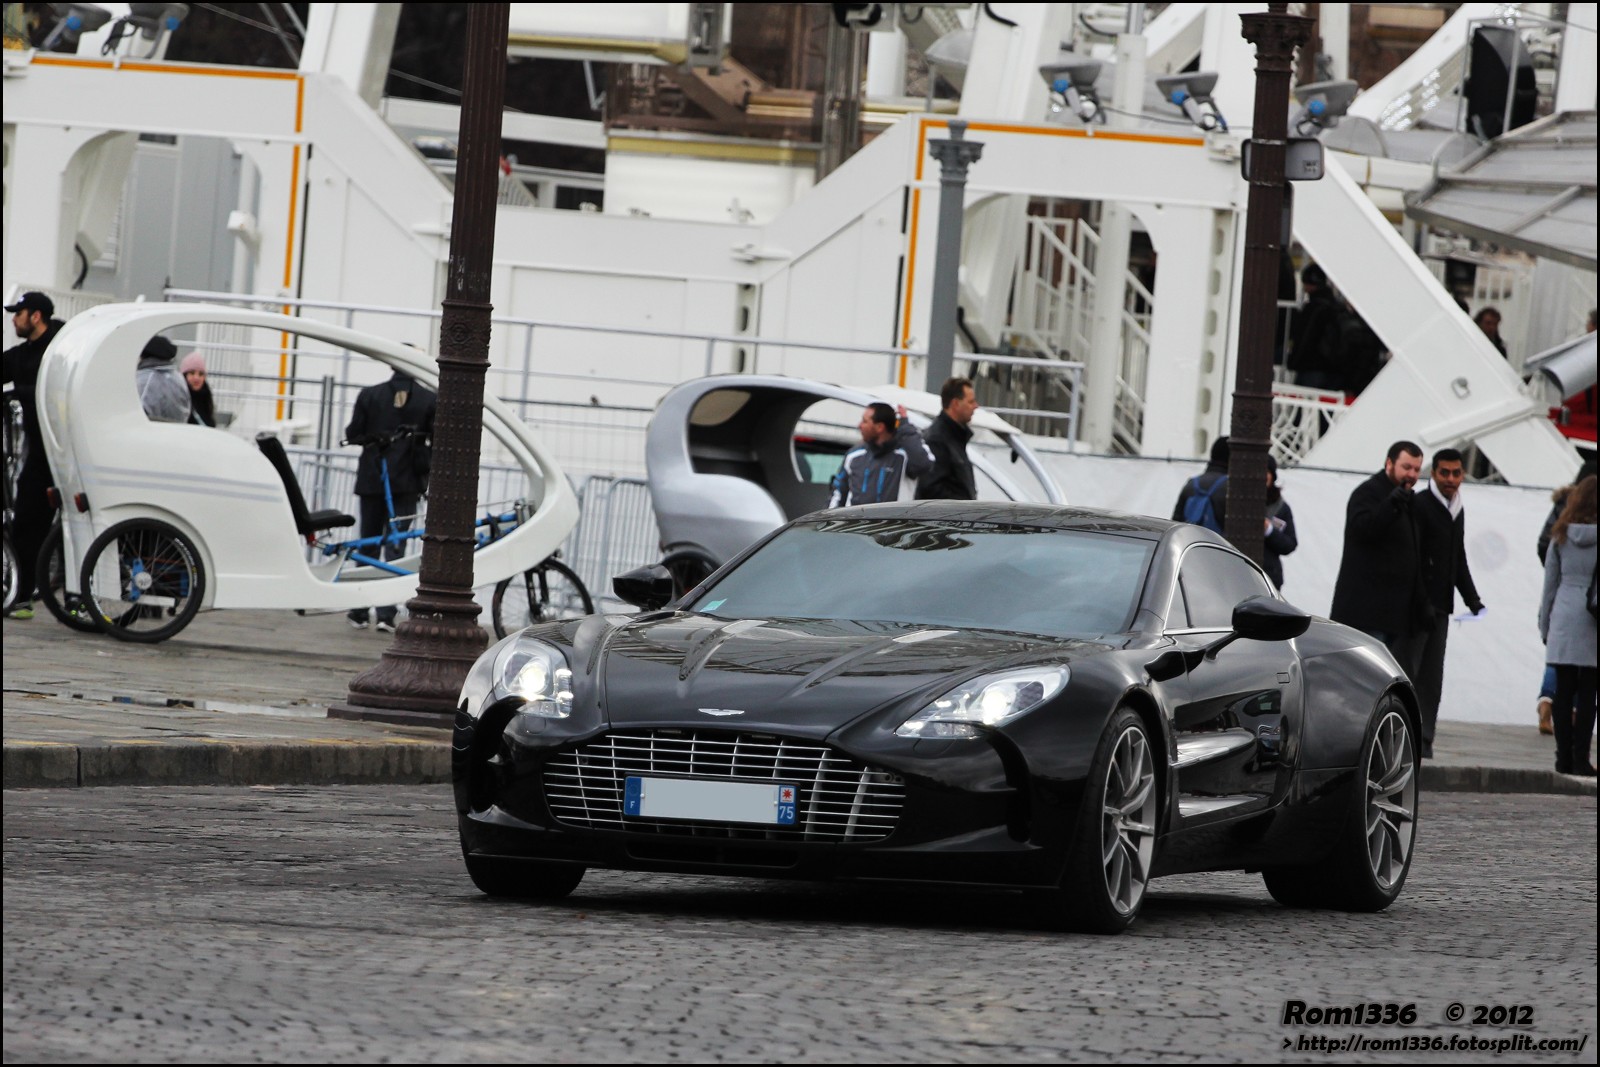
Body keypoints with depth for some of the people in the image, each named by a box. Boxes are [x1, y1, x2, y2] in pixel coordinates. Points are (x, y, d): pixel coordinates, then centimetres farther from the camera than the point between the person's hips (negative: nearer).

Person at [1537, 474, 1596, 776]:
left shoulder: (1562, 536, 6)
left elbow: (1550, 583, 10)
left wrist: (1544, 626, 16)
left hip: (1564, 616, 3)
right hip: (1591, 622, -3)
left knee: (1564, 690, 6)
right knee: (1586, 693, -1)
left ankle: (1564, 756, 7)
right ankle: (1580, 758, -2)